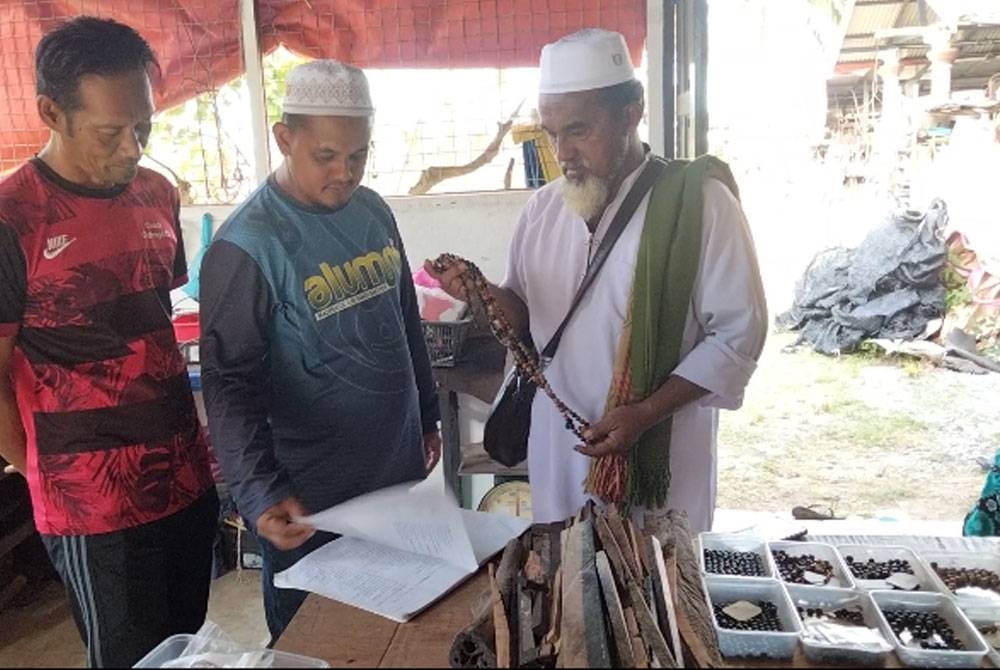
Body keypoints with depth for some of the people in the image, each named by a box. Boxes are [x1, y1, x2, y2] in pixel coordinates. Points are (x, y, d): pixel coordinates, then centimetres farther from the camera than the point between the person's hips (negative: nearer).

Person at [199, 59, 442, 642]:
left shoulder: (374, 211, 4)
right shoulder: (247, 245, -17)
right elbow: (230, 382, -18)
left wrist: (427, 415, 17)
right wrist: (261, 492, -27)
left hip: (400, 470, 6)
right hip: (313, 496, -6)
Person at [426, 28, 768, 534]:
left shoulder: (698, 202, -11)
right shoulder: (543, 208, 4)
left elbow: (737, 332, -10)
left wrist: (647, 413, -18)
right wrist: (484, 296, -10)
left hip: (658, 457, -4)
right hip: (557, 452, 4)